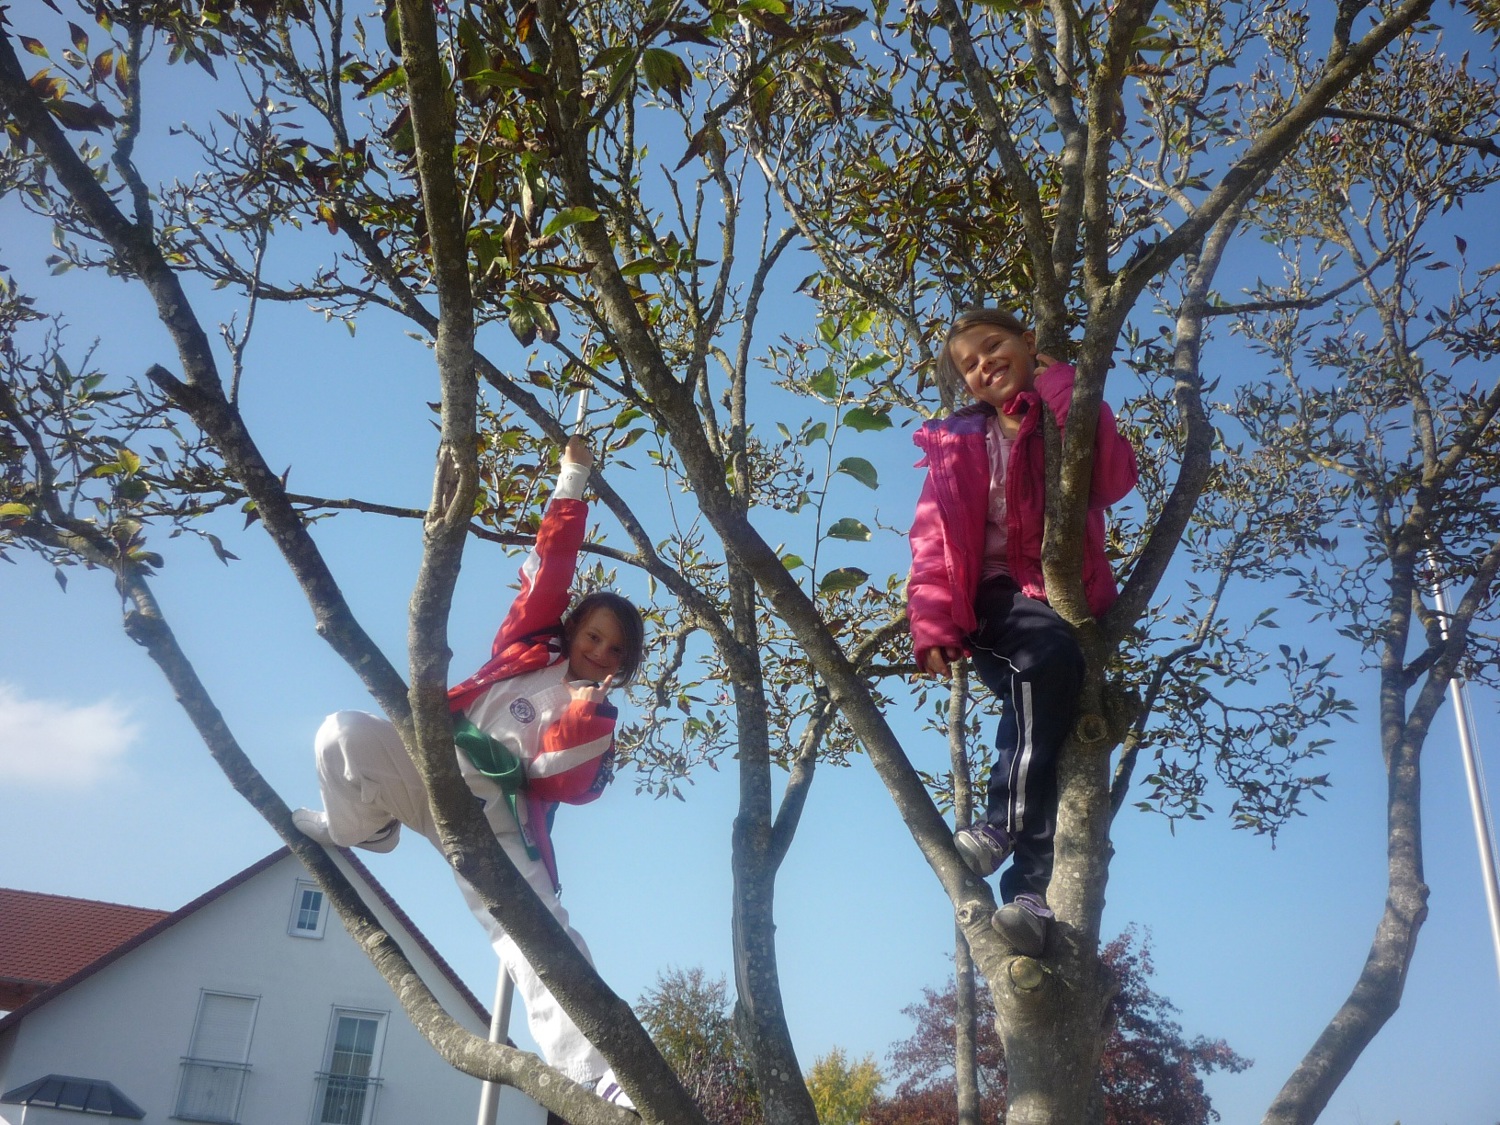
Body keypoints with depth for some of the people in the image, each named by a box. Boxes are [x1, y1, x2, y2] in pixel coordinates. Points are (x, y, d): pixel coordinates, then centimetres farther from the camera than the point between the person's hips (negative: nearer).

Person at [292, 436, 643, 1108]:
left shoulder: (596, 718, 14)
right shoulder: (530, 640, 15)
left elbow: (563, 785, -2)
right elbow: (552, 560, 10)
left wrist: (580, 714, -14)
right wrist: (573, 480, 10)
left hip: (498, 819, -1)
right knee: (344, 734, -27)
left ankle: (592, 1072, -24)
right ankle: (361, 827, 6)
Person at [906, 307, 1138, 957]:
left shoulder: (1070, 418, 17)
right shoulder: (959, 442, 17)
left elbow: (1113, 481, -4)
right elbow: (936, 536, 5)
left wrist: (1062, 389, -2)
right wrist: (934, 623, -10)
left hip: (1067, 598, 2)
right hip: (999, 594, -2)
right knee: (1048, 656, -34)